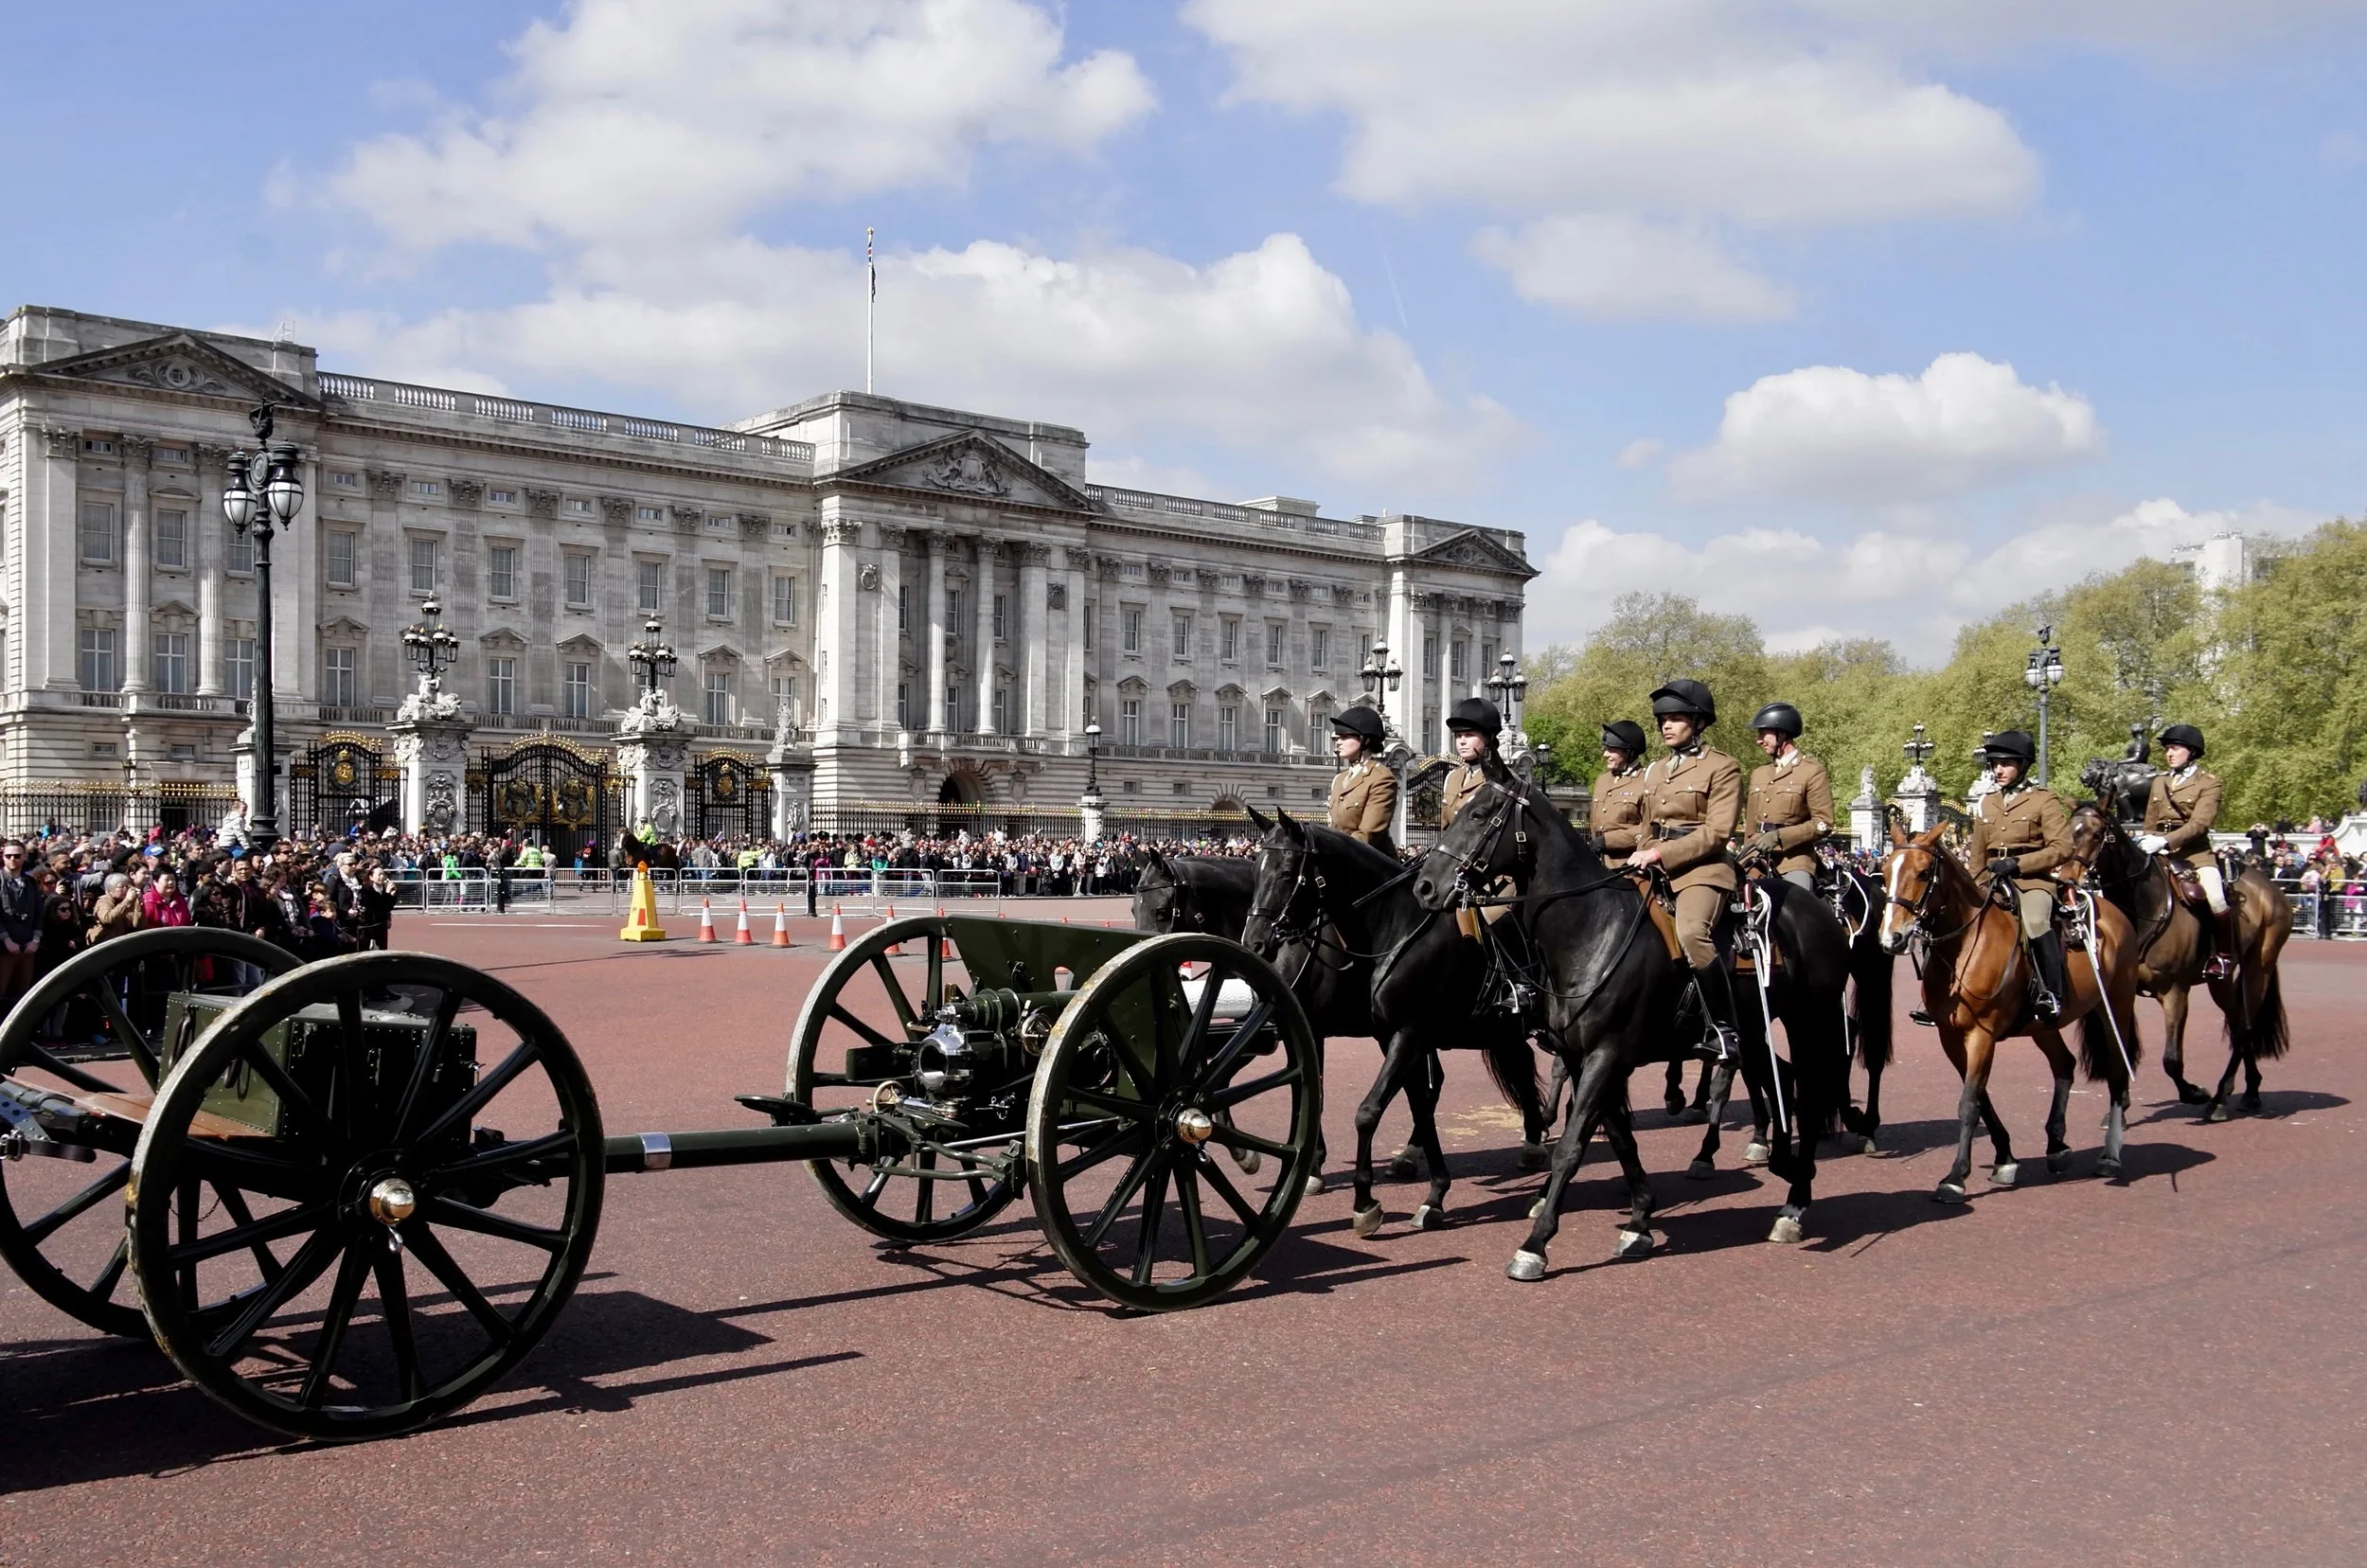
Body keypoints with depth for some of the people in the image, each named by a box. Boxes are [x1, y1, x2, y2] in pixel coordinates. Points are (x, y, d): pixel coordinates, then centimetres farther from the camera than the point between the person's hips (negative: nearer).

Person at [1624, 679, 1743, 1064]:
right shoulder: (1655, 771, 20)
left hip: (1702, 869, -8)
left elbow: (1716, 832, -12)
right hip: (1655, 870, 8)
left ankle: (1725, 1031, -27)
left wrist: (1661, 854, -18)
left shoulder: (1723, 768, -2)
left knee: (1690, 934, -34)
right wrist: (1643, 859, 6)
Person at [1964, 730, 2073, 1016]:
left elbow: (2062, 848, -9)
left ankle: (2050, 993, -27)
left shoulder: (2045, 801, 2)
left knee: (2035, 921, -34)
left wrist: (2018, 863, -17)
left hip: (2033, 880, -6)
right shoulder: (1985, 804, 17)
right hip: (1992, 882, 6)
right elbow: (1977, 856, 22)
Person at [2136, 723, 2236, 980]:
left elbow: (2199, 823, -13)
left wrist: (2165, 841, -27)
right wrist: (2146, 842, -3)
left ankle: (2225, 957, -12)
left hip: (2195, 853, -6)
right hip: (2159, 854, 6)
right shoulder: (2158, 782, 17)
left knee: (2216, 898, -28)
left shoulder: (2208, 783, 1)